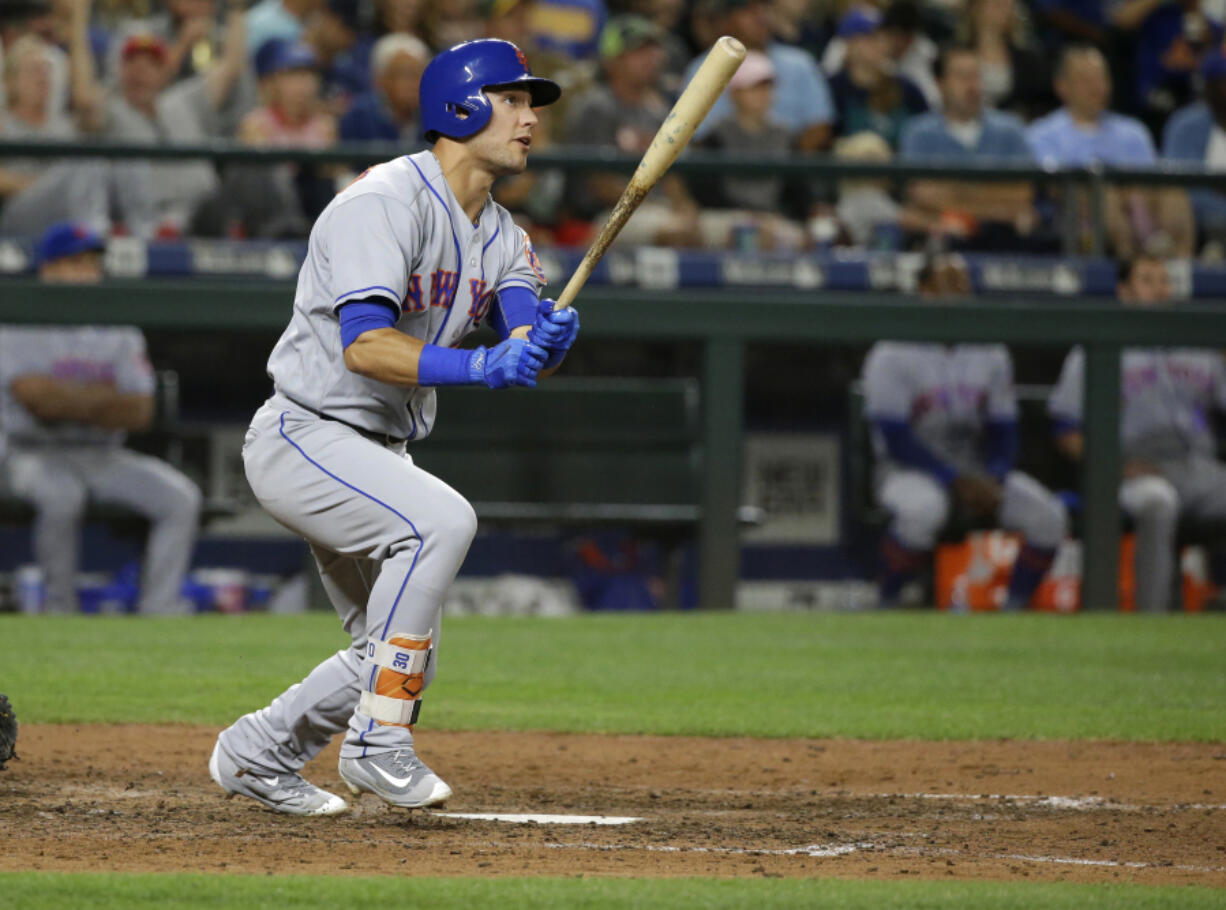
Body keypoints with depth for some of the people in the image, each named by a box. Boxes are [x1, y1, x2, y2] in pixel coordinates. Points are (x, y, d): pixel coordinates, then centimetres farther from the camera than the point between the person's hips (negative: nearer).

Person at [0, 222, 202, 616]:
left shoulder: (120, 332, 10)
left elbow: (140, 411, -1)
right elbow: (35, 396, -18)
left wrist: (69, 404, -14)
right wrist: (103, 397, -9)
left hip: (104, 456, 5)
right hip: (37, 454, -5)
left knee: (181, 497, -16)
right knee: (62, 495, -38)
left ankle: (159, 611, -18)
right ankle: (60, 608, -21)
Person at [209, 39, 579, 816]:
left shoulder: (501, 236, 8)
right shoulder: (384, 203, -19)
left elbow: (523, 355, -7)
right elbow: (364, 345, -30)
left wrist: (547, 341, -31)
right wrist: (476, 366, -42)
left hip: (375, 457, 9)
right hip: (302, 438, -9)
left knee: (406, 658, 11)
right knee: (442, 519, -32)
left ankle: (257, 754, 31)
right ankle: (378, 740, -25)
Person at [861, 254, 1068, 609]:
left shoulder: (991, 354, 10)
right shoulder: (893, 355, -8)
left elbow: (1005, 432, 9)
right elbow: (896, 439, -15)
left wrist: (993, 482, -12)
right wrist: (957, 482, -21)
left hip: (977, 472, 5)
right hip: (910, 472, -5)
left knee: (1048, 515, -17)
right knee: (923, 509, -40)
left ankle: (1014, 607, -8)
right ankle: (886, 603, -22)